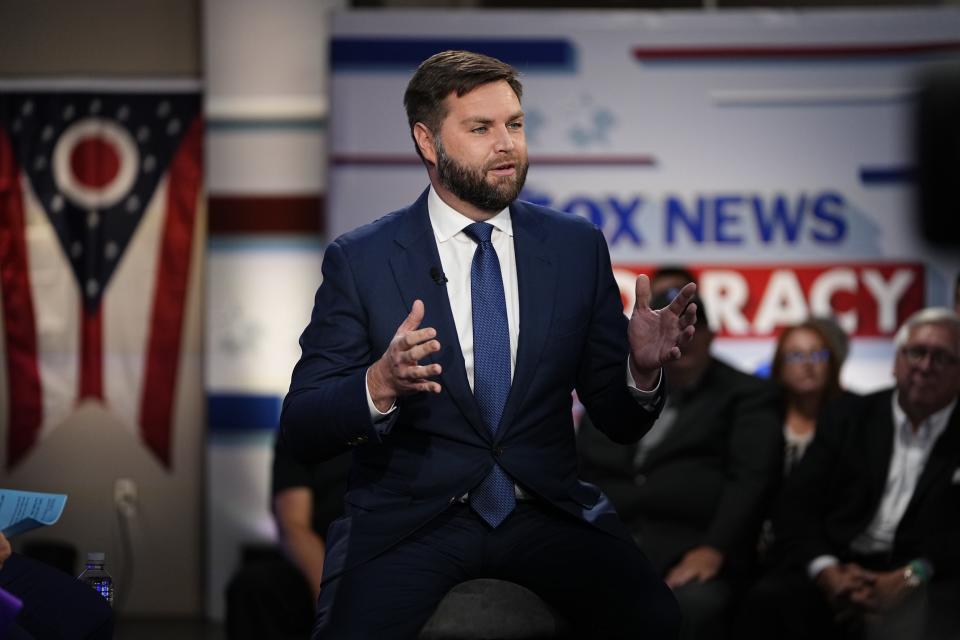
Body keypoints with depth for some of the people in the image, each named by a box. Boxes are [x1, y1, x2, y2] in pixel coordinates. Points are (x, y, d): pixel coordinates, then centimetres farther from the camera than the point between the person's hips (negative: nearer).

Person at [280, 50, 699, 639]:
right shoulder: (360, 260, 1)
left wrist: (642, 369, -13)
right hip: (409, 517, -2)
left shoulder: (577, 246, 7)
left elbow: (620, 423, 10)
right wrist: (379, 386, -24)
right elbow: (302, 429, -3)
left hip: (547, 508, 2)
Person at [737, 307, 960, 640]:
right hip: (841, 566, 2)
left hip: (927, 579, -2)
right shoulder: (847, 417, 17)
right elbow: (797, 507, 8)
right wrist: (826, 572, -11)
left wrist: (908, 578, -17)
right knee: (769, 601, -30)